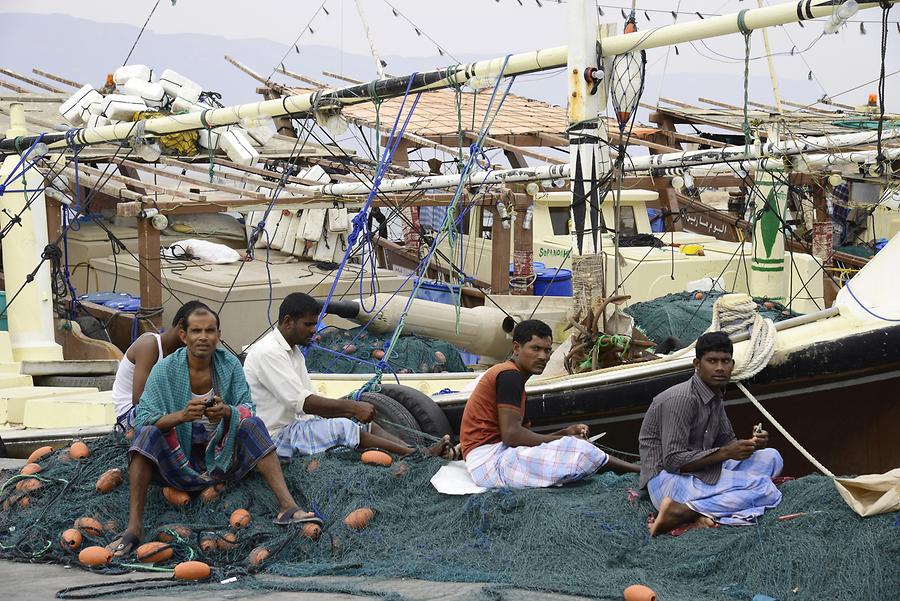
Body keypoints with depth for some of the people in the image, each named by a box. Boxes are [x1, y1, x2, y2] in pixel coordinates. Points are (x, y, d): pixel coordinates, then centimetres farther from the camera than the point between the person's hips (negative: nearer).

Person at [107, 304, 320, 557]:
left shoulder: (230, 365, 0)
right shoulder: (165, 370, -7)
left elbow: (248, 409, -5)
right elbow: (142, 418, -16)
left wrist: (226, 412, -29)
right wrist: (182, 415, -34)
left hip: (220, 458, 2)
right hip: (179, 463, -2)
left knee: (252, 424, -21)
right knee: (147, 433, -28)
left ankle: (288, 506, -31)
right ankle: (133, 528, -35)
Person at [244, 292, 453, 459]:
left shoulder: (292, 351, 16)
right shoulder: (268, 353, -16)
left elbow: (310, 401, 13)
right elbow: (302, 402, -23)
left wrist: (353, 409, -3)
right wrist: (351, 407, -20)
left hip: (297, 424, 10)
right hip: (277, 437, -10)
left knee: (359, 419, -4)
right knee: (342, 427, -26)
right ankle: (416, 455, -29)